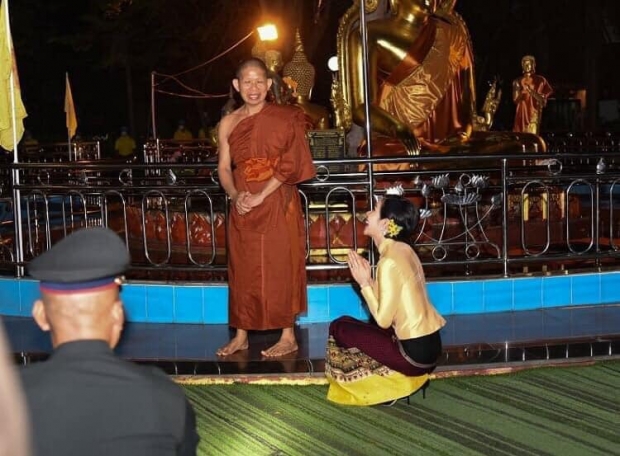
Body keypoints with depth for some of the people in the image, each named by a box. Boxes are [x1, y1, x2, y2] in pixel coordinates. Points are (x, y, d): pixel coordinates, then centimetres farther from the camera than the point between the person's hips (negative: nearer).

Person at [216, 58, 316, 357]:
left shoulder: (284, 118, -4)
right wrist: (235, 195, -10)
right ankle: (241, 335, 17)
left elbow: (289, 165, -10)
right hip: (242, 206, 4)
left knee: (280, 267, 0)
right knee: (243, 269, 8)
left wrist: (261, 196, -16)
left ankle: (288, 337, 8)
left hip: (277, 203, -4)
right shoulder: (228, 123, 8)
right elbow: (224, 168, 8)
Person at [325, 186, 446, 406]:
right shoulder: (403, 250, 8)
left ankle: (395, 384, 8)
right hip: (428, 345, 9)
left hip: (414, 352, -9)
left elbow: (383, 319, -17)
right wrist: (369, 279, 4)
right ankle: (408, 378, 18)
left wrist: (364, 283, -8)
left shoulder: (389, 261, -19)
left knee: (339, 328, 0)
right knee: (355, 326, 25)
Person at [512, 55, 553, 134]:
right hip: (521, 113, 2)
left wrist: (532, 92, -16)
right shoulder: (518, 81, 11)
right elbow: (515, 100, 5)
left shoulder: (540, 80, 6)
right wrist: (519, 92, -14)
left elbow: (543, 101, 1)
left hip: (534, 114, -2)